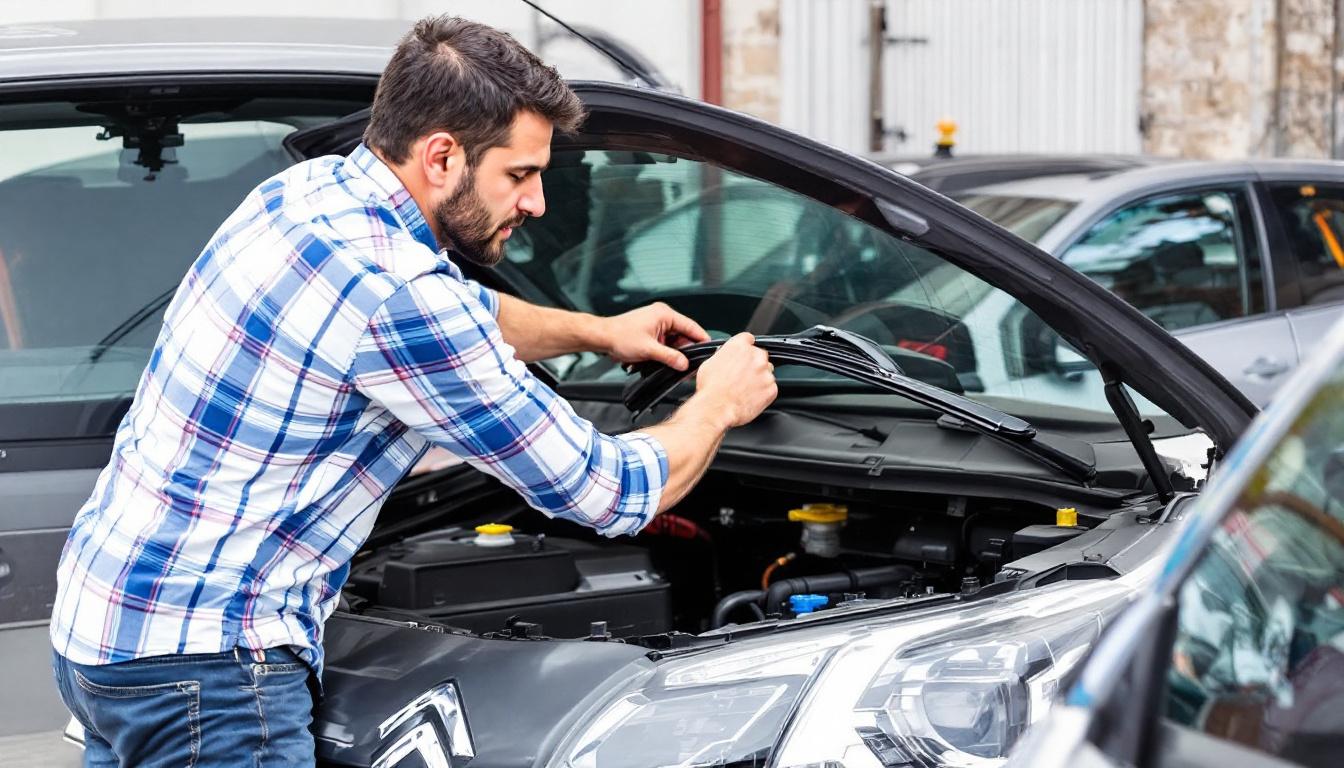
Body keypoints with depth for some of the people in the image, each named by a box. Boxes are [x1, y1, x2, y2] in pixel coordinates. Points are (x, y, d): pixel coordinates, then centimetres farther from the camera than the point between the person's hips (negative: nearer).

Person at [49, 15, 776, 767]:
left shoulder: (314, 189, 5)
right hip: (203, 670, -10)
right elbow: (612, 494, -13)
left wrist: (597, 330, 32)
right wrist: (718, 405, 5)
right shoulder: (397, 291, -22)